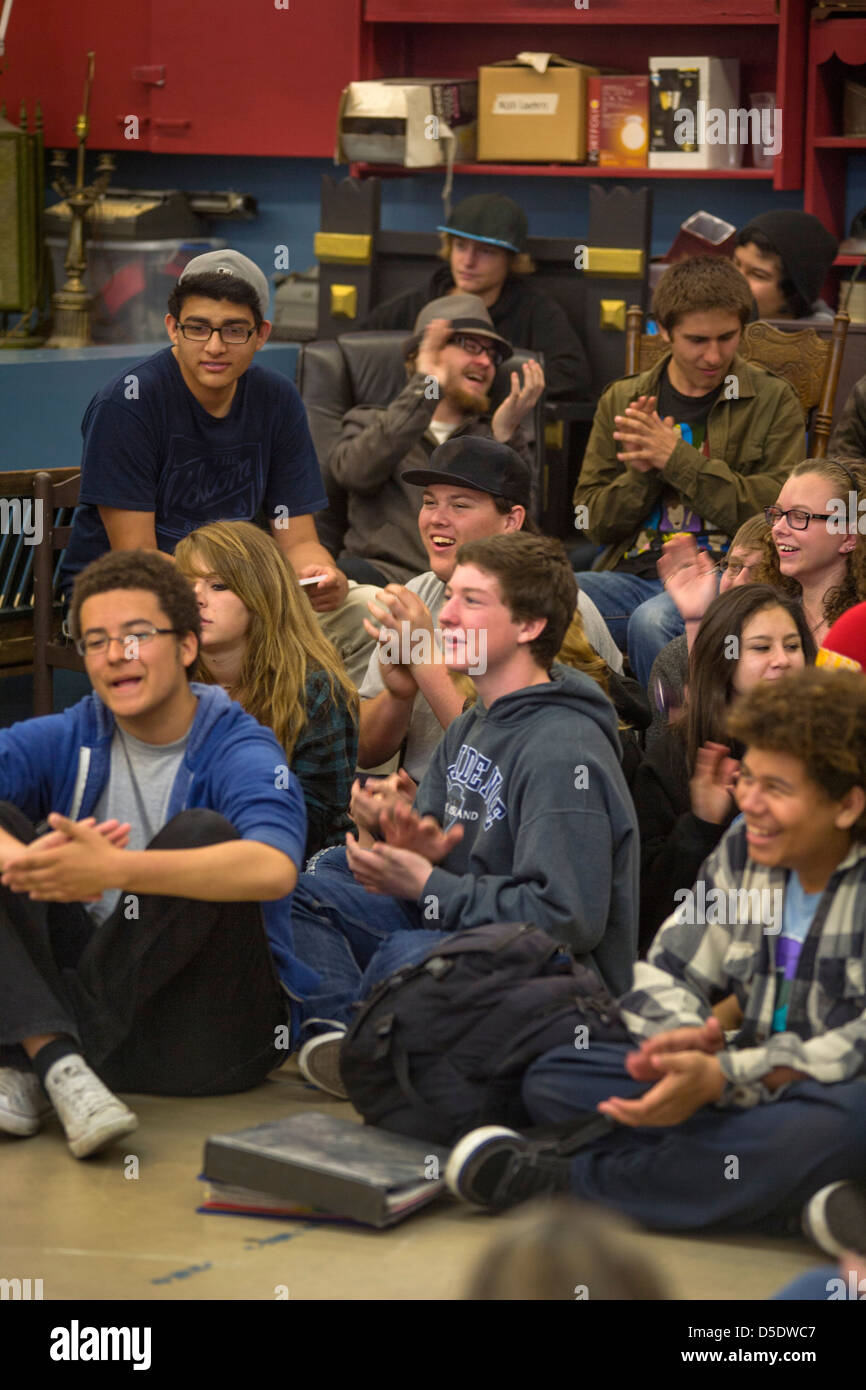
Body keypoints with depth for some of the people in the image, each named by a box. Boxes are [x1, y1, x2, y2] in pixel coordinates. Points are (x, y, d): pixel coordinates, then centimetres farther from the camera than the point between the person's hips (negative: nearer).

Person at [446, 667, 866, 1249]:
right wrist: (684, 1037, -19)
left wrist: (722, 1076, -31)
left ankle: (560, 1179, -26)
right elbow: (664, 978, 6)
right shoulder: (744, 849, 4)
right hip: (758, 1087, 6)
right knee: (552, 1081, -9)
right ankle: (798, 1199, -25)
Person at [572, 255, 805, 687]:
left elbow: (779, 512, -7)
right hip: (633, 572, 3)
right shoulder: (622, 400, 16)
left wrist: (677, 458, -11)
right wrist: (642, 473, -7)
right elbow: (593, 520, 14)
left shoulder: (772, 400, 6)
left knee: (653, 620, -37)